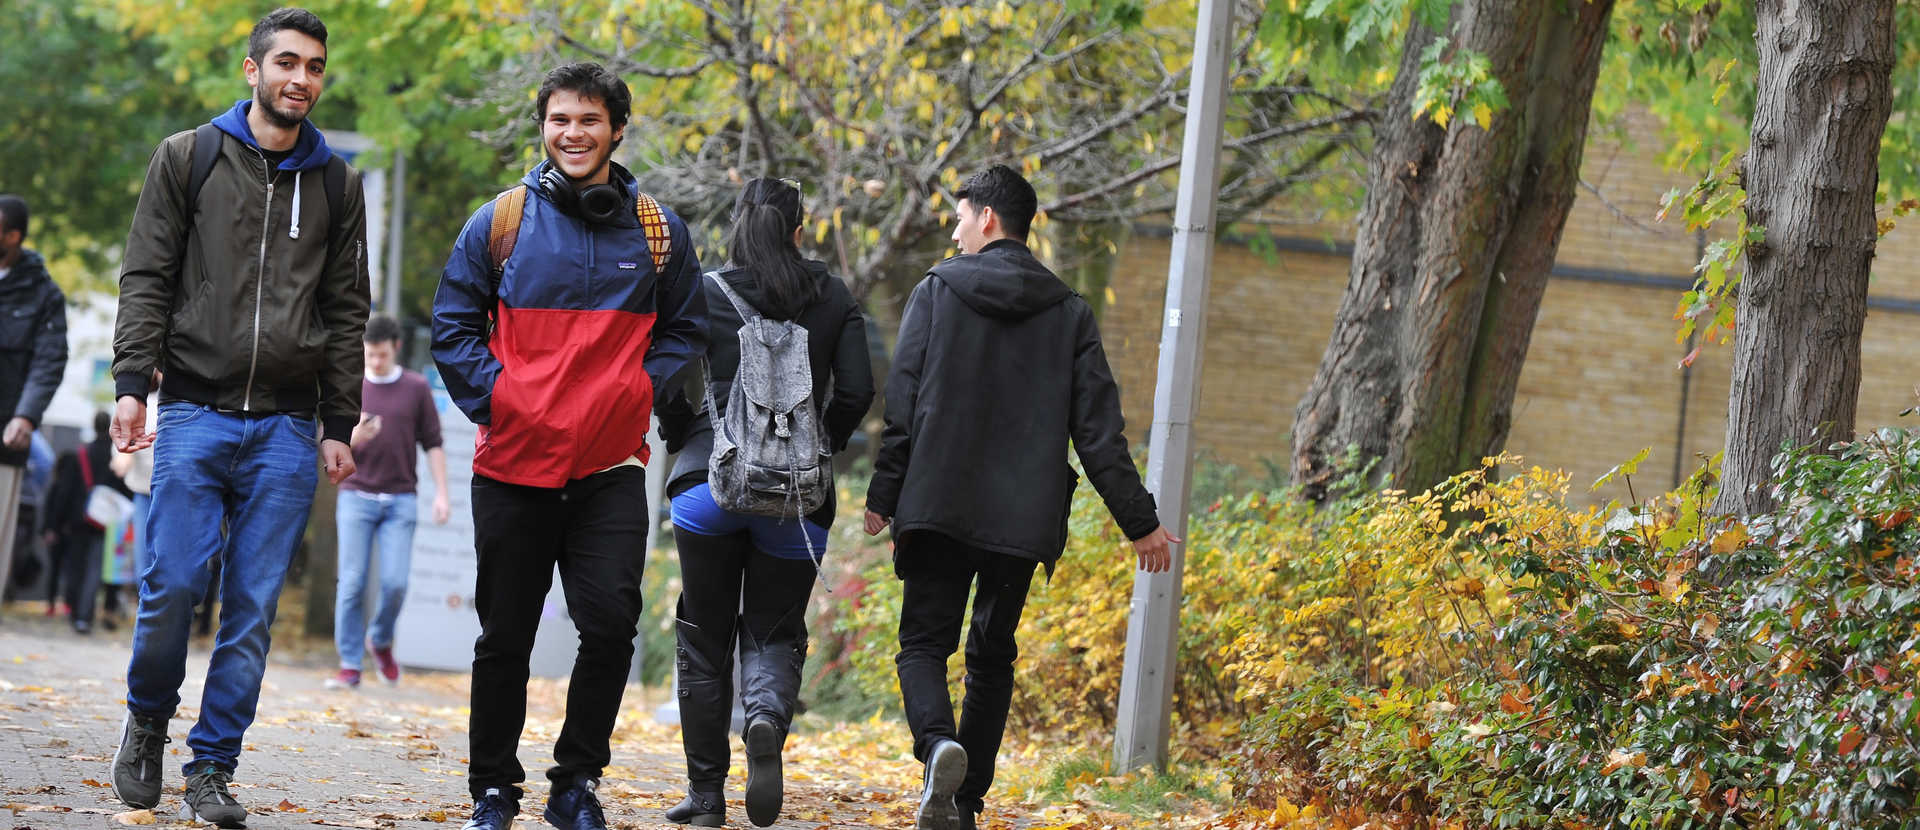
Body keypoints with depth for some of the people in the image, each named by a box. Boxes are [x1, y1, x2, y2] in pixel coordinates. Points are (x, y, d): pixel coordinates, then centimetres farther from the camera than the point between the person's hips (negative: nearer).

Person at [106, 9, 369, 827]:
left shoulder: (336, 184, 12)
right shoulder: (188, 159, 6)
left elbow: (347, 312, 13)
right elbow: (147, 278, 3)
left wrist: (339, 425, 8)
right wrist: (133, 381, -9)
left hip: (287, 429, 2)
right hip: (196, 413, -2)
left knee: (253, 607, 0)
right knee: (174, 583, -8)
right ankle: (148, 719, 18)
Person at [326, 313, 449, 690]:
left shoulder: (416, 388, 5)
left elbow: (432, 444, 7)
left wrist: (441, 493, 0)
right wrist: (353, 439, -17)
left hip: (400, 501, 0)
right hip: (356, 498, 0)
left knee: (395, 583, -9)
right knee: (352, 584, -5)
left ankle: (381, 641, 19)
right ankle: (350, 666, 0)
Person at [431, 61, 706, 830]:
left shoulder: (656, 230, 6)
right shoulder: (500, 223, 3)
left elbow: (685, 328, 16)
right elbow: (453, 323, 8)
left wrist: (641, 392, 2)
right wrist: (493, 395, -5)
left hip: (611, 467, 0)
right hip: (513, 461, 0)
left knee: (611, 623, -11)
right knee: (505, 638, 6)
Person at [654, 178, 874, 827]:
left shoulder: (705, 292, 2)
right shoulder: (833, 298, 6)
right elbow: (857, 390, 0)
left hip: (708, 479, -1)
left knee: (704, 640, 9)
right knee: (775, 633, 10)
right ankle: (768, 717, -25)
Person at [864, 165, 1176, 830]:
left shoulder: (936, 293, 0)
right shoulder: (1069, 314, 5)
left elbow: (901, 405, -3)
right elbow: (1099, 430, 2)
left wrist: (884, 496, 4)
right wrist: (1139, 521, 6)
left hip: (938, 504, -2)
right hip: (1024, 518, 2)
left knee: (924, 642, 3)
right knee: (992, 656, 13)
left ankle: (938, 745, -27)